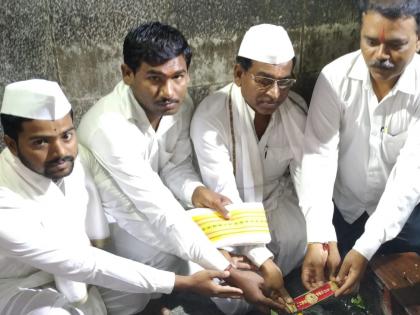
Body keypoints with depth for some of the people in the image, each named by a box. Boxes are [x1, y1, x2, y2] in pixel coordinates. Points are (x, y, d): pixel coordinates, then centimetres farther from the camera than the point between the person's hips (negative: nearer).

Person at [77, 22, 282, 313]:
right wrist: (230, 273, -39)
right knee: (169, 253, -25)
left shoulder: (179, 102, -15)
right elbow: (161, 212, -40)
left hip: (151, 200, 6)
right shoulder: (108, 128, -38)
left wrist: (196, 191, -29)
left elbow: (176, 166, -4)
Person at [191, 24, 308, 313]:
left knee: (303, 239, -23)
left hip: (277, 197, 4)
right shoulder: (210, 117, -28)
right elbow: (225, 195, -32)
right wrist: (263, 260, -40)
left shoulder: (296, 109, -13)